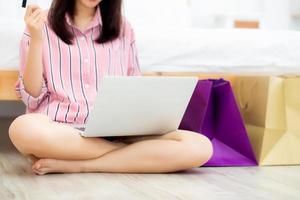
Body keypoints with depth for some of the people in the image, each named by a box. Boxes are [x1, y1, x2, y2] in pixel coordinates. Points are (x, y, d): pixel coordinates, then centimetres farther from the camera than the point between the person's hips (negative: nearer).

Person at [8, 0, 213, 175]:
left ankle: (72, 165, -20)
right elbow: (32, 97, 2)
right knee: (23, 129, -39)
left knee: (200, 146, -23)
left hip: (115, 131, 2)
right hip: (57, 129, -2)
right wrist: (36, 40, -9)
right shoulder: (42, 25, 7)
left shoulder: (122, 28, 14)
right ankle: (138, 153, -17)